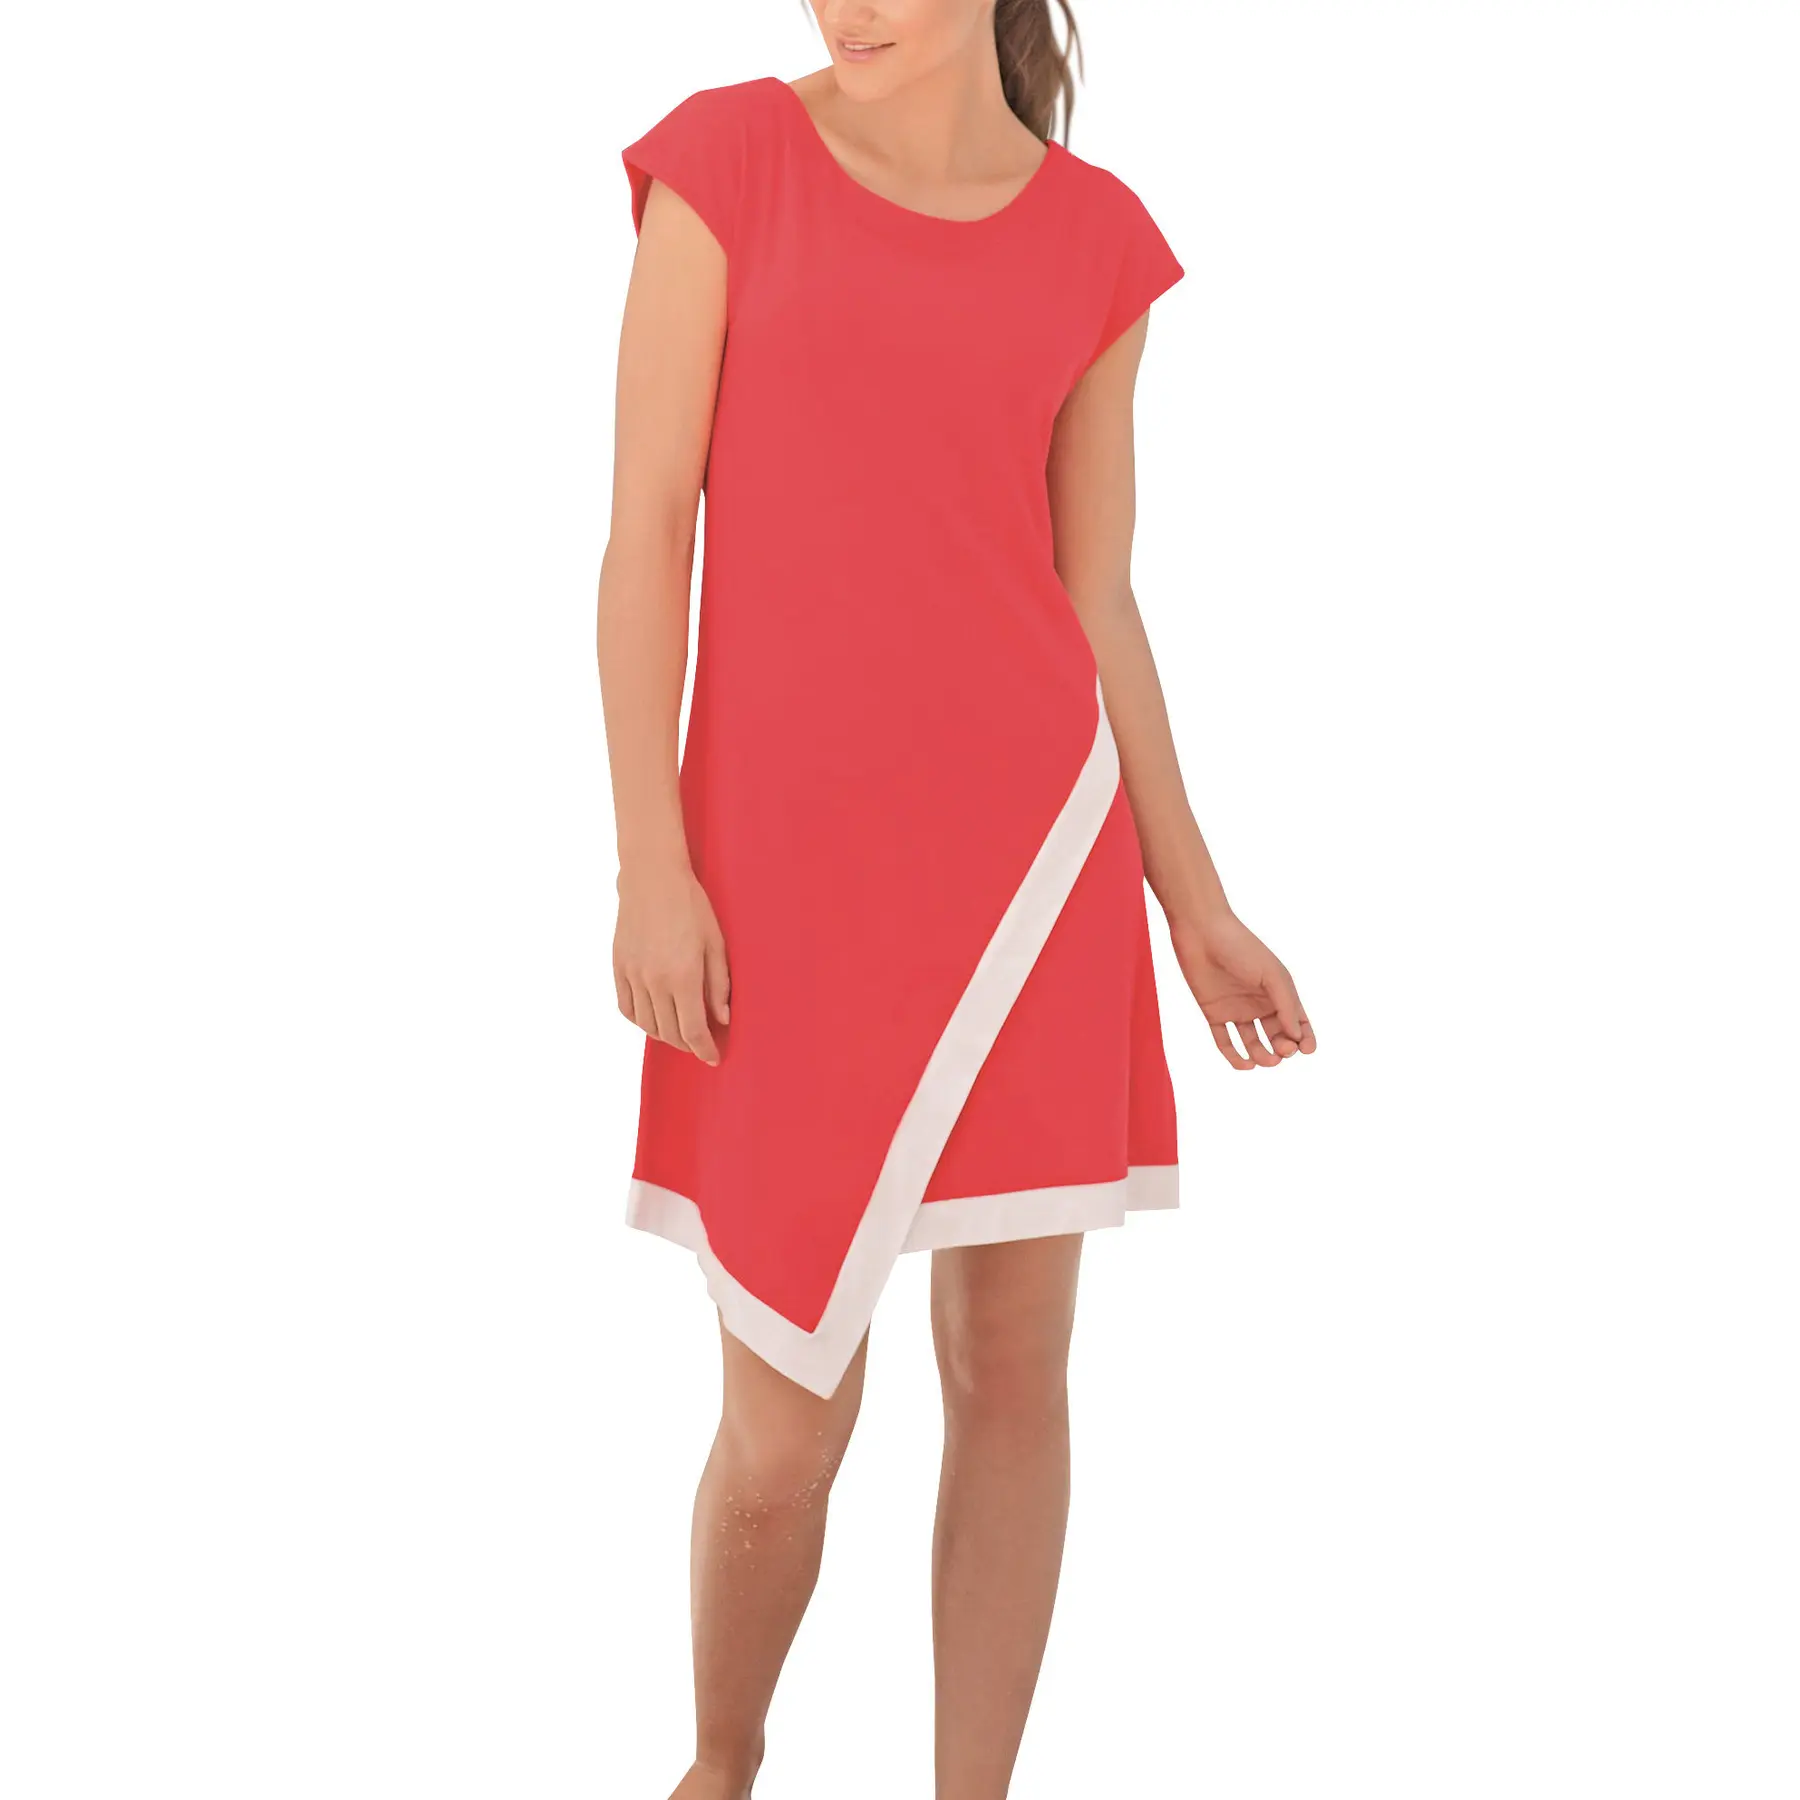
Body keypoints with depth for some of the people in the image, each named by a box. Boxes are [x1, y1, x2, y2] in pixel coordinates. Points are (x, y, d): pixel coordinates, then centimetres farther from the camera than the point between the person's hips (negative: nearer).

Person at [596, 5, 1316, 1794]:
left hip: (1031, 837, 3)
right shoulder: (726, 157, 0)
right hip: (791, 856, -2)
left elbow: (1097, 601, 11)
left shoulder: (1096, 241, 7)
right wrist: (650, 860, -11)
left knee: (1015, 1369, 6)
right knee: (788, 1424, 2)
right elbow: (646, 525, -4)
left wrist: (1192, 906, 9)